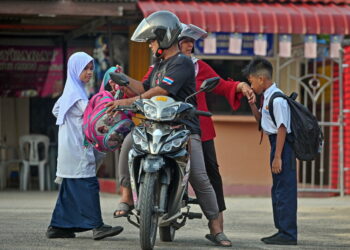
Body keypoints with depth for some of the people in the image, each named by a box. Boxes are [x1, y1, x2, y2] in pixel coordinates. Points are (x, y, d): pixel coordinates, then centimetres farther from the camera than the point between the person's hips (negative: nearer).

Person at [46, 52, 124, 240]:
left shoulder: (70, 90, 18)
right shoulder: (75, 92, -12)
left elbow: (56, 110, 28)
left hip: (71, 148, 10)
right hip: (77, 148, -10)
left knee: (69, 189, 11)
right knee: (87, 185, -13)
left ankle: (57, 226, 12)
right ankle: (97, 226, -17)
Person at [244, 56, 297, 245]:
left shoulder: (277, 99, -16)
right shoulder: (267, 97, 13)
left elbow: (282, 128, -20)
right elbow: (261, 120, 27)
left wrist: (277, 157, -22)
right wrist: (252, 104, 11)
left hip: (283, 145, -11)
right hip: (276, 144, 11)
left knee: (285, 190, -8)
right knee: (278, 190, 16)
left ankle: (288, 233, -7)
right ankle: (282, 230, 24)